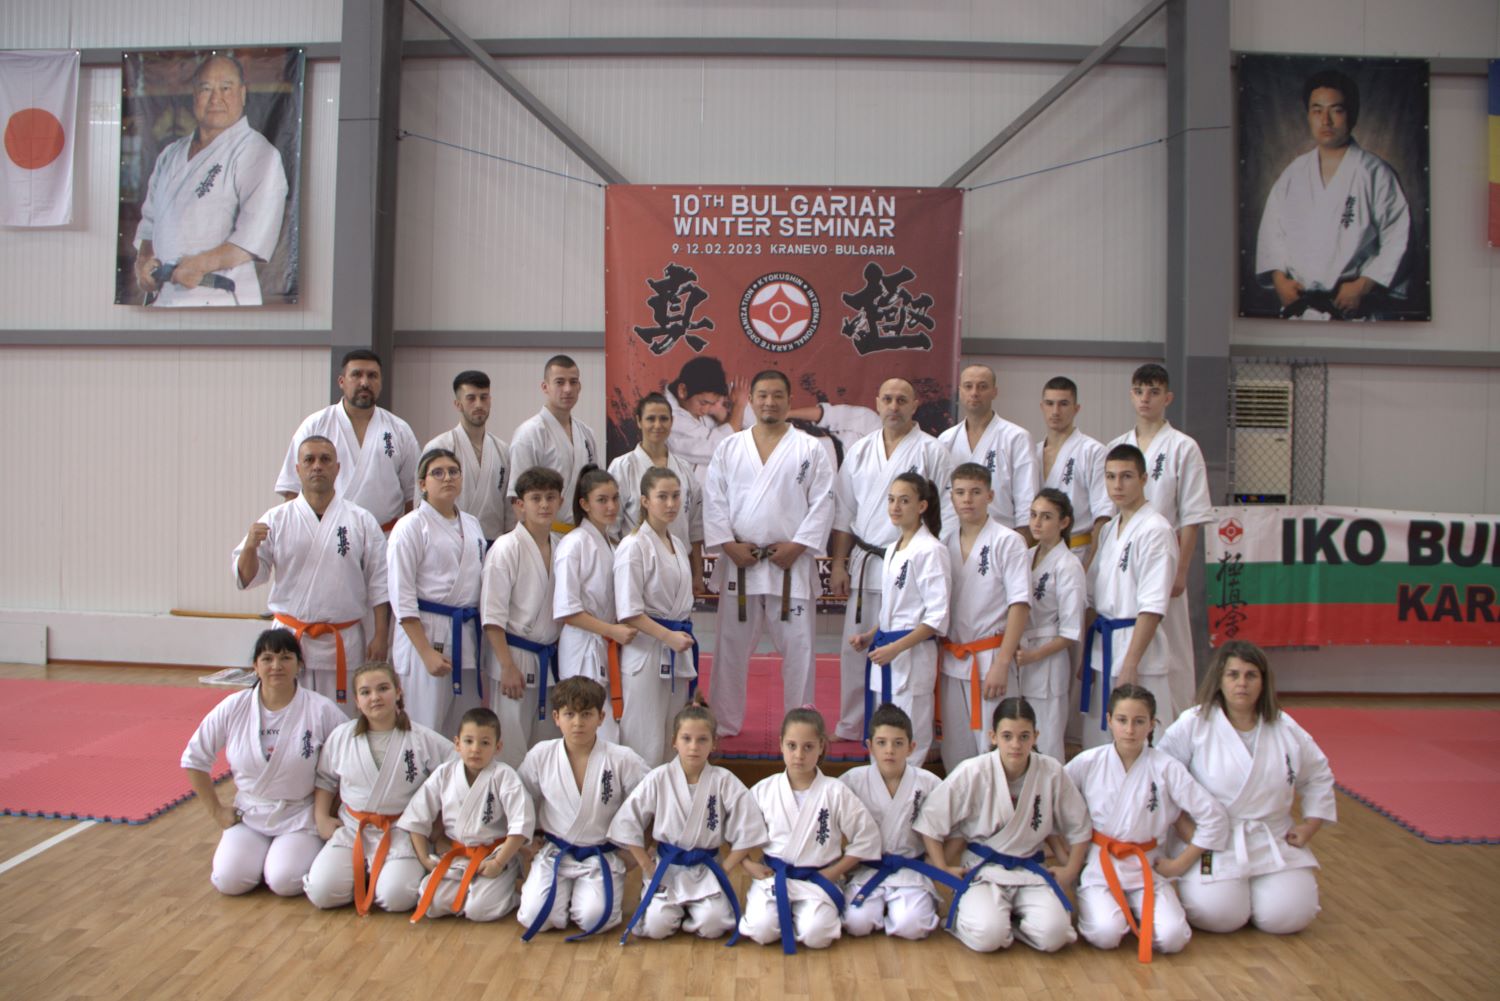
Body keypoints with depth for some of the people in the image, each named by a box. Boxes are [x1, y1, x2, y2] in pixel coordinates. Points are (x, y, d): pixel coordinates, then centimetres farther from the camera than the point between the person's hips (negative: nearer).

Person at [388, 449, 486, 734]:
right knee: (426, 728, -5)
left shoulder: (472, 525, 13)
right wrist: (427, 652, -16)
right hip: (425, 633, -6)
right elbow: (401, 598, -10)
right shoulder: (411, 527, -5)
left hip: (468, 634, 6)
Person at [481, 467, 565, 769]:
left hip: (549, 659, 6)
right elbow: (492, 615, -13)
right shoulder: (506, 548, -11)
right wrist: (508, 666, -16)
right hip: (515, 656, -6)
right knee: (511, 751, -4)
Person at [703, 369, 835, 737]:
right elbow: (714, 501, 4)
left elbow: (822, 503, -3)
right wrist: (729, 545, -7)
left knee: (798, 646, 2)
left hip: (791, 562, -2)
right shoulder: (729, 448, 8)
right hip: (739, 561, 2)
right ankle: (725, 722, 23)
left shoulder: (809, 449, 2)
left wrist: (797, 545, -11)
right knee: (731, 645, 9)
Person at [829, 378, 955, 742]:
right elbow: (843, 512, 12)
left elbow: (947, 514, -4)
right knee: (856, 649, 10)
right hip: (864, 565, 4)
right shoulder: (860, 450, 10)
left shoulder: (932, 452, -2)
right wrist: (838, 564, 8)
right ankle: (852, 728, 24)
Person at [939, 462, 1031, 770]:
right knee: (954, 752, 11)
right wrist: (938, 654, 8)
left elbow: (1020, 604, -12)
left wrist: (1001, 663, -18)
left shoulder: (1007, 541, -7)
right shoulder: (946, 543, 9)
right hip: (952, 660, 5)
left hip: (990, 658, -5)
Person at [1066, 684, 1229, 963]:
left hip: (1146, 867, 1)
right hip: (1098, 864, -1)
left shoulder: (1166, 768, -6)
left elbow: (1213, 817, -2)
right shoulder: (1088, 763, -5)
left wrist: (1179, 864, -1)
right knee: (1106, 934, -24)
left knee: (1172, 938, -21)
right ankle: (1090, 905, 9)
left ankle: (1135, 910, 10)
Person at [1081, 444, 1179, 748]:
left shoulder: (1155, 530, -13)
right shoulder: (1109, 530, 12)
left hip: (1138, 649, -8)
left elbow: (1153, 607, -17)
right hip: (1103, 648, 8)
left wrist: (1130, 664, -20)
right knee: (1097, 741, 13)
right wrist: (1087, 654, 13)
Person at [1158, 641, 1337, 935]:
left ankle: (1255, 888, 21)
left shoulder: (1286, 729, 3)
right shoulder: (1192, 725, -11)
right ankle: (1185, 886, 14)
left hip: (1273, 844, 4)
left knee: (1287, 916, -12)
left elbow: (1318, 776, 19)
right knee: (1219, 916, -20)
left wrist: (1310, 824, 9)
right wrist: (1188, 831, -13)